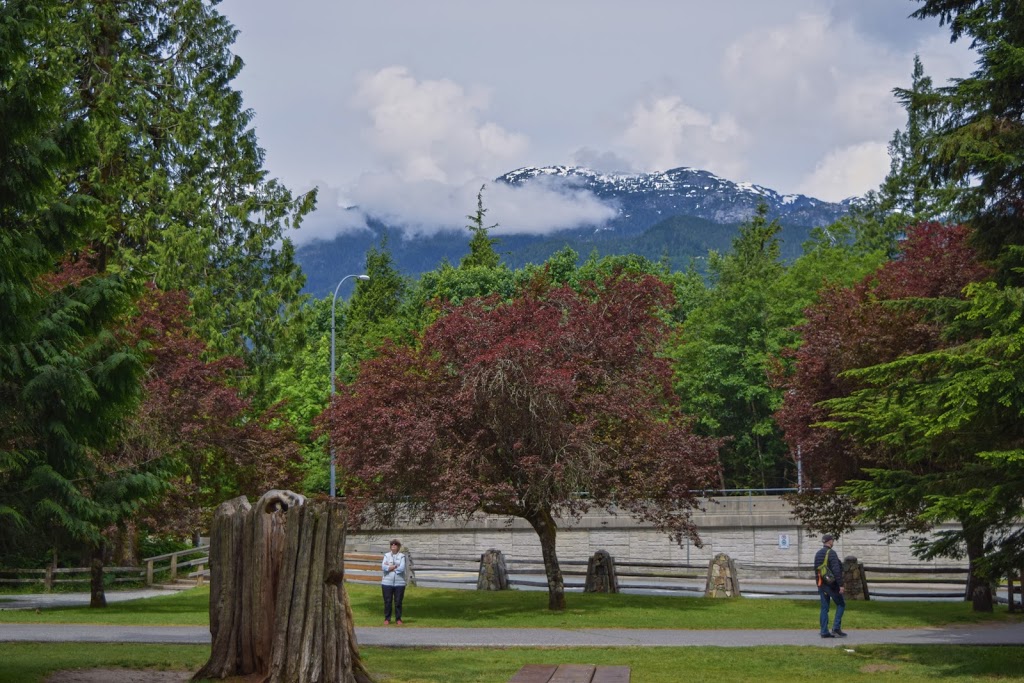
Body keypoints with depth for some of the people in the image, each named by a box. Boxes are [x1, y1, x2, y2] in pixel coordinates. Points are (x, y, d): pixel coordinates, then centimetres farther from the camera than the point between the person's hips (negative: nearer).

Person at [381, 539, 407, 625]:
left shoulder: (402, 556, 3)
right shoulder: (386, 555, 8)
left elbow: (402, 568, -11)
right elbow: (383, 567, -6)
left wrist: (389, 567, -7)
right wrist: (396, 567, -11)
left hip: (399, 583, -1)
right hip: (387, 582, 1)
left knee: (398, 602, 2)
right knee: (387, 601, 2)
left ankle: (398, 619, 11)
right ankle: (387, 619, 11)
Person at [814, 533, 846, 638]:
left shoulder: (817, 554, 12)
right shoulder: (831, 553, -13)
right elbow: (836, 570, -21)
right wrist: (841, 585, -21)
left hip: (821, 585, 7)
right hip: (832, 584, -7)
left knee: (824, 608, 8)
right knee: (841, 604, 5)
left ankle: (824, 631, 6)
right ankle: (836, 628, -4)